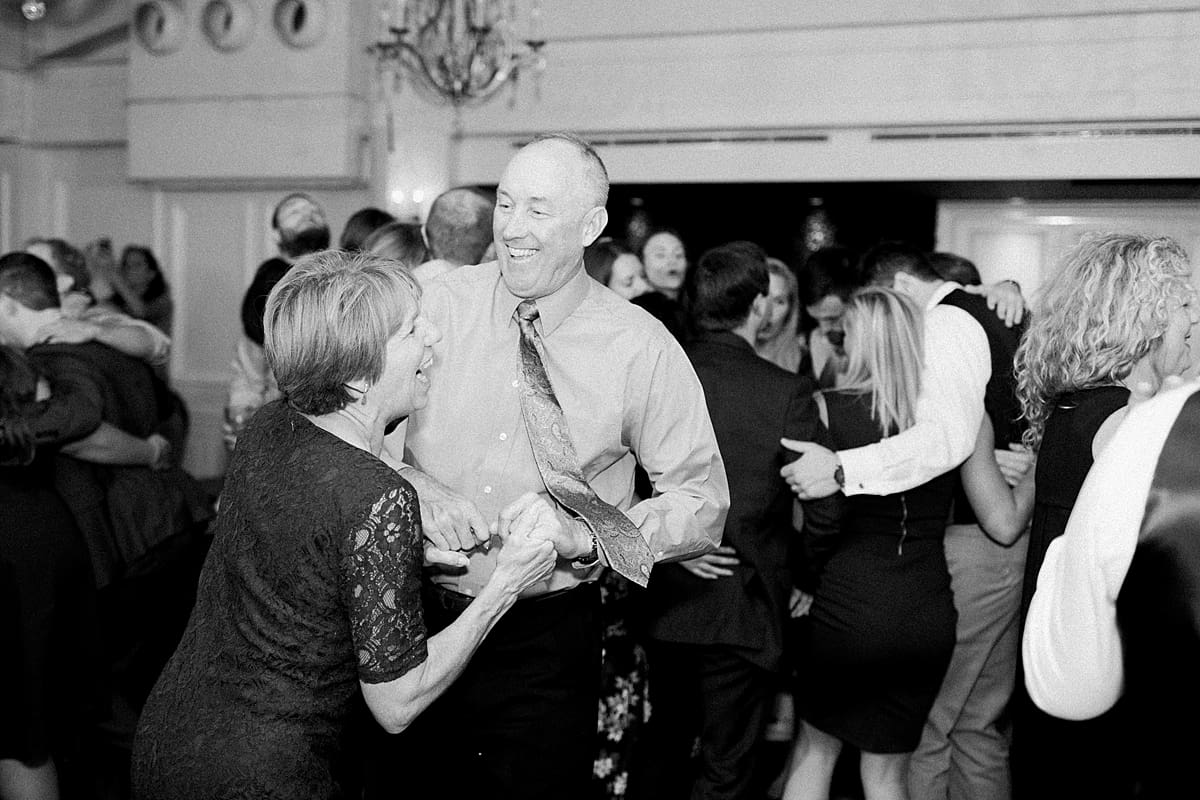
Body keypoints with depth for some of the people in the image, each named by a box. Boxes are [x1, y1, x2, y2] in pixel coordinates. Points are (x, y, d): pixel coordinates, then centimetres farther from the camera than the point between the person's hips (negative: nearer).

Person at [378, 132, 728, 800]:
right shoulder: (440, 304, -3)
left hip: (543, 641, -2)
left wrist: (587, 537, -18)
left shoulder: (642, 349, -8)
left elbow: (702, 498, -3)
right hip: (409, 618, 2)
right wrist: (419, 490, -19)